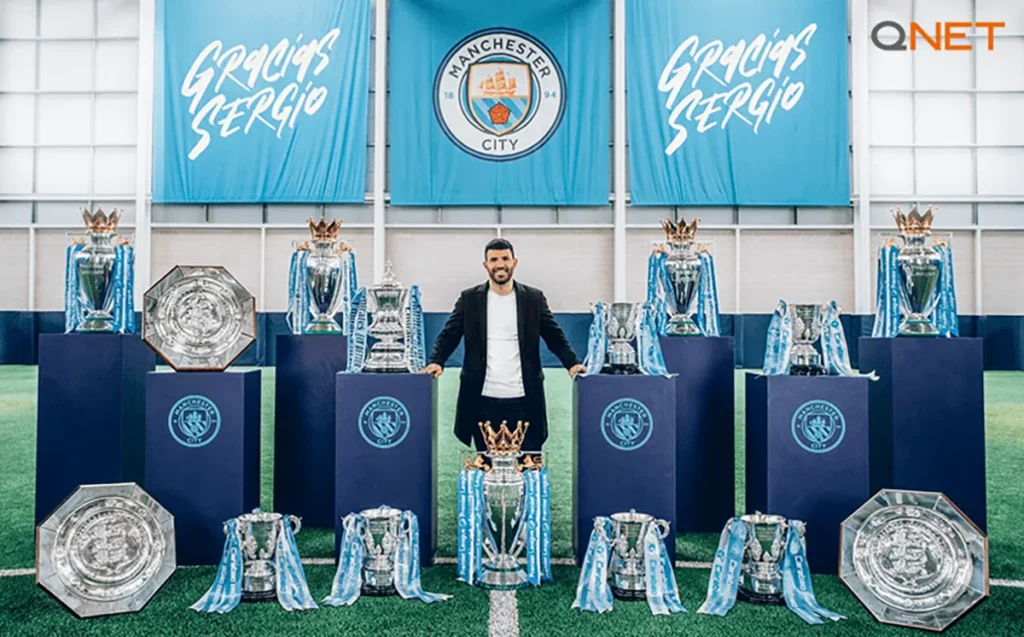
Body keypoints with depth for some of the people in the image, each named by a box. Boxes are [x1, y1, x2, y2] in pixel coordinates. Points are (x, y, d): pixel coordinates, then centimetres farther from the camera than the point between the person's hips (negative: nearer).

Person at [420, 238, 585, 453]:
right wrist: (436, 361, -13)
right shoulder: (469, 298, 6)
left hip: (524, 401, 0)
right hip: (483, 400, 0)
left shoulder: (534, 298, 6)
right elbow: (448, 335, 4)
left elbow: (555, 337, 6)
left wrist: (572, 363, -9)